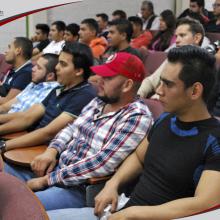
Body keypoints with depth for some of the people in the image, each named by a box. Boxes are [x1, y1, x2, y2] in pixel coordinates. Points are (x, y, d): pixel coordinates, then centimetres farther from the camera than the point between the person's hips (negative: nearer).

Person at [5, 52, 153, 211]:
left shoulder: (137, 118, -18)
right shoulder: (99, 102, 9)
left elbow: (103, 164, -25)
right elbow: (72, 128, 16)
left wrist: (48, 179, -20)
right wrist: (52, 151, -6)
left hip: (83, 189, -8)